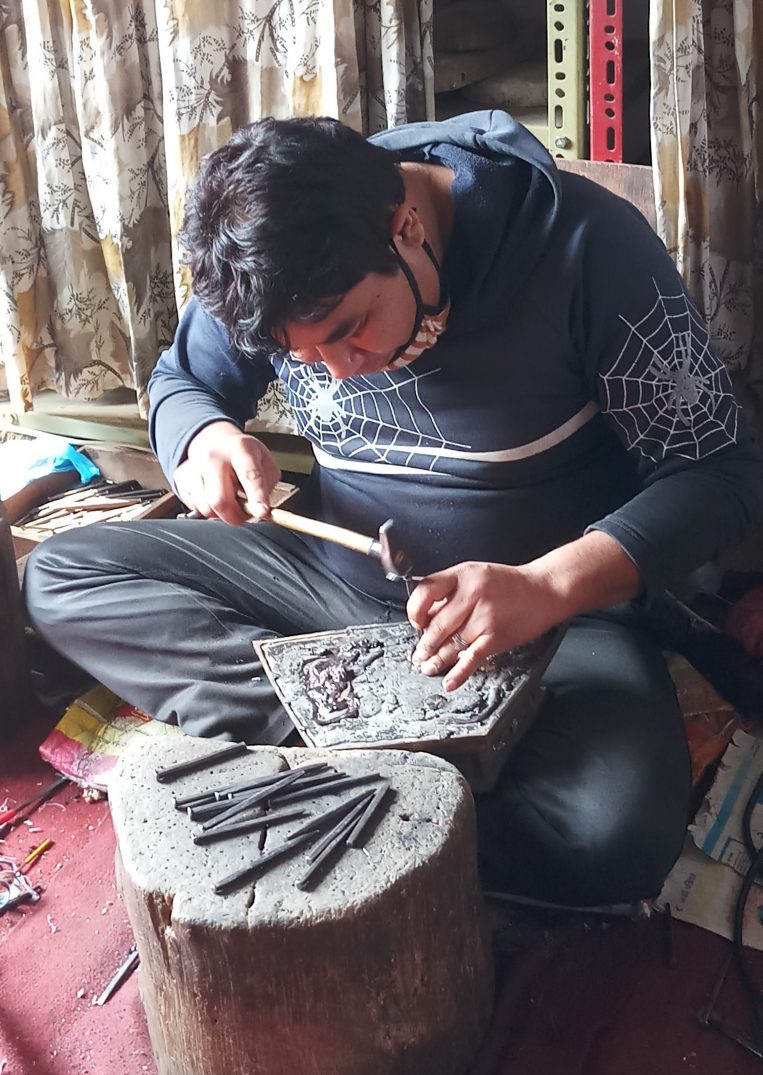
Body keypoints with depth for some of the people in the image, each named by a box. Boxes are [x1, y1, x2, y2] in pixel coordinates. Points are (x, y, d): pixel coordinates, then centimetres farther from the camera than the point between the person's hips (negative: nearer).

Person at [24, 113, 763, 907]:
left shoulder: (586, 243, -19)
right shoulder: (270, 263, -7)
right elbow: (181, 383, 10)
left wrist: (549, 587, -32)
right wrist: (202, 437, -17)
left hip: (555, 611, -4)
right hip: (335, 577, 5)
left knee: (614, 834, -34)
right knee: (60, 578, -6)